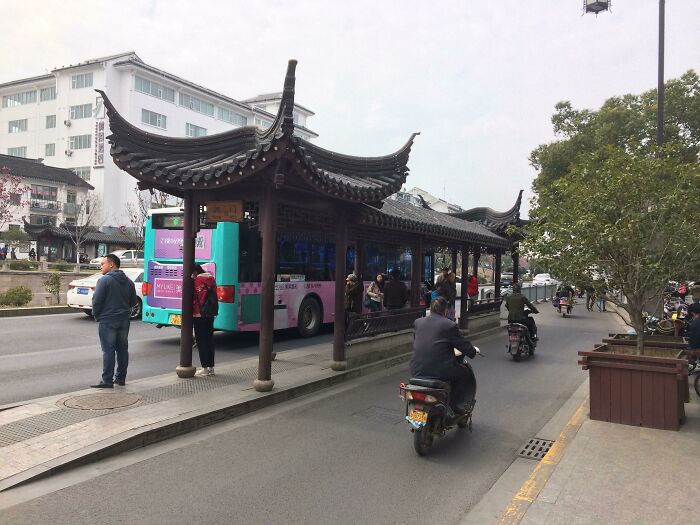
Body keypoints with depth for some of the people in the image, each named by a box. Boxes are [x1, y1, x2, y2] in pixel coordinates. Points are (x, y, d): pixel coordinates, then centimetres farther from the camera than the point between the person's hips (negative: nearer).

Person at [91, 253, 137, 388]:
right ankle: (121, 378, 18)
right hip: (124, 320, 6)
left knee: (108, 350, -4)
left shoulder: (104, 280, -12)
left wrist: (96, 315, 1)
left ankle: (107, 381, -2)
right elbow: (133, 302, 12)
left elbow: (97, 301, -14)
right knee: (122, 349, 12)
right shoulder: (128, 281, 9)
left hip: (107, 320, -6)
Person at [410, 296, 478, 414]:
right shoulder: (450, 325, -6)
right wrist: (474, 350, 23)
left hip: (417, 372, 5)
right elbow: (463, 345, 0)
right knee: (466, 374, 18)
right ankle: (455, 403, 11)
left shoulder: (417, 322, 9)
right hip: (440, 371, -5)